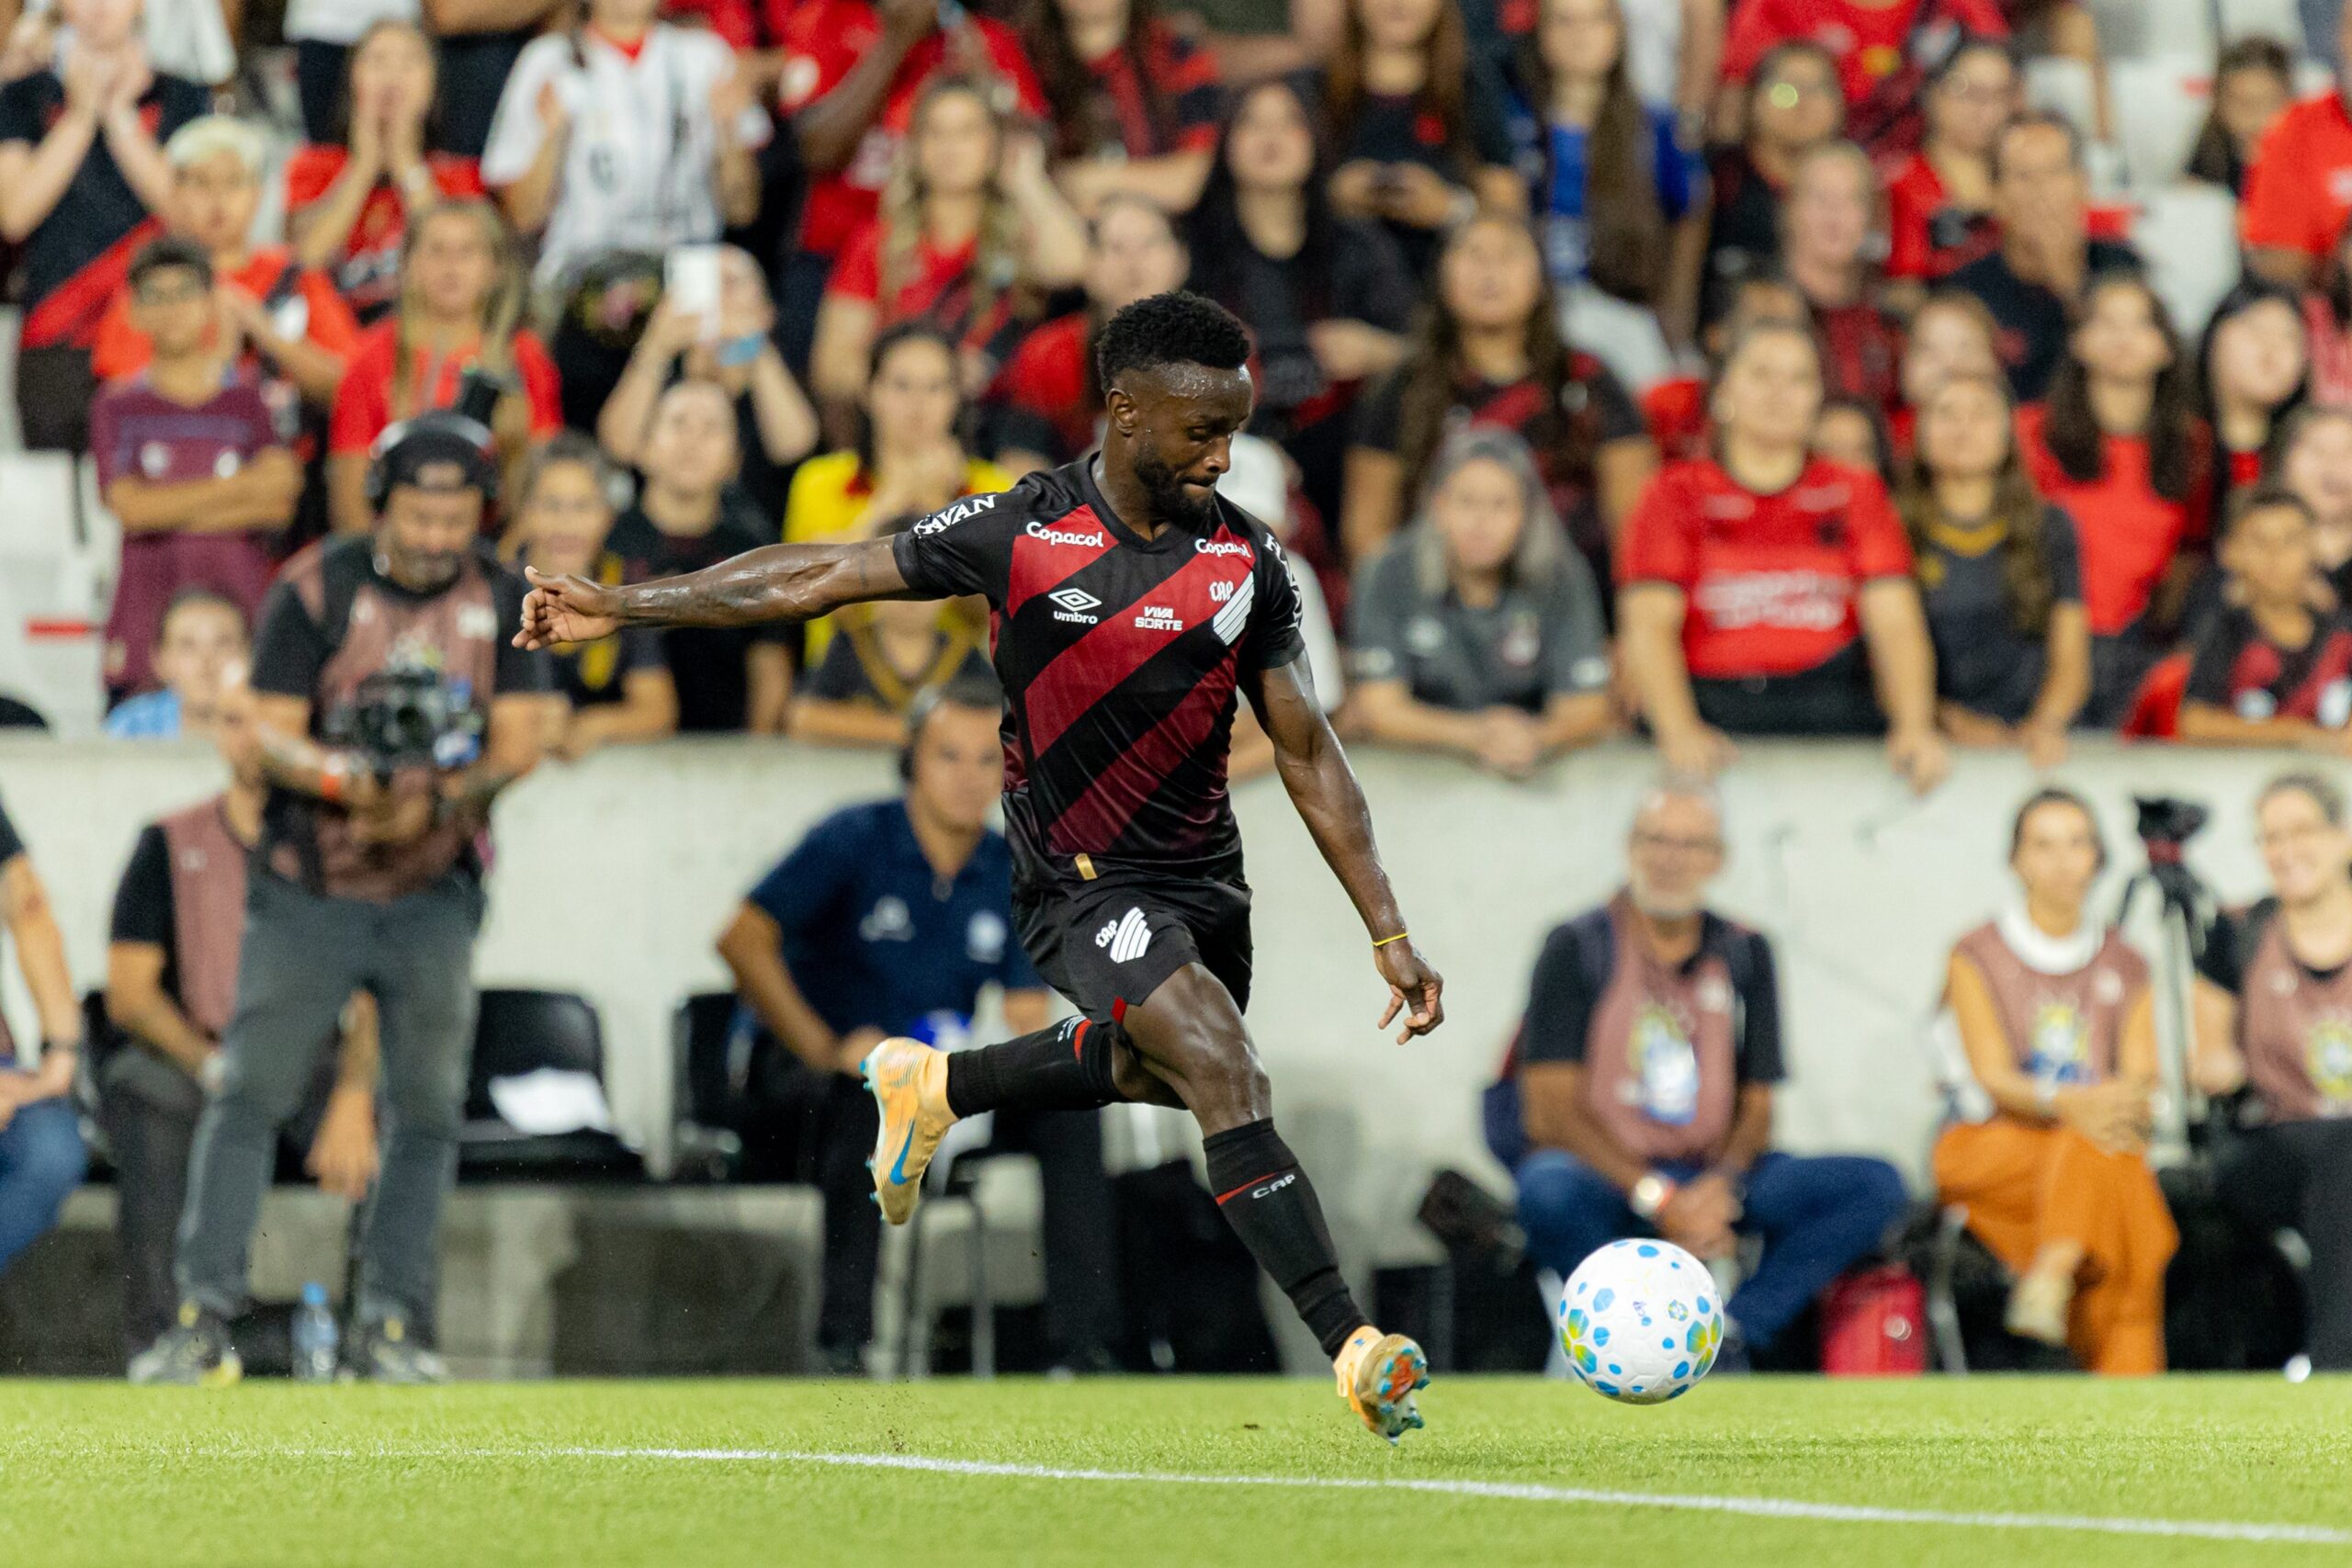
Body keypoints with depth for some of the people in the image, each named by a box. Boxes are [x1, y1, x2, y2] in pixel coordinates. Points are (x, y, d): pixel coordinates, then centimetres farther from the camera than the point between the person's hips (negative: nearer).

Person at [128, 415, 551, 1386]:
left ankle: (391, 1325, 7)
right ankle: (203, 1318, -8)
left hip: (433, 895, 2)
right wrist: (339, 777, -29)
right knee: (250, 1093, -8)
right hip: (307, 893, -2)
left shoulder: (500, 601, 2)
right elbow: (271, 733, -8)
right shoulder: (316, 588, -6)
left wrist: (435, 803, -22)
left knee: (428, 1107, -1)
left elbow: (518, 741, -3)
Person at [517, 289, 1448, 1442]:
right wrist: (620, 606, -5)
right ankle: (1354, 1351, -23)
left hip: (1205, 875, 6)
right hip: (1083, 883, -6)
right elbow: (820, 576, -5)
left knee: (1151, 1069, 25)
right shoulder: (1020, 534, -14)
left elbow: (1307, 753, 1)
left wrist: (1388, 932, -2)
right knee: (1225, 1073, -22)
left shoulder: (1246, 561, -5)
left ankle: (933, 1087, 51)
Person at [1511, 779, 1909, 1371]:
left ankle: (1728, 1332, -29)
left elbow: (1757, 1110, 8)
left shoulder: (1745, 954, 10)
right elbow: (1549, 1114, -9)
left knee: (1877, 1186, -18)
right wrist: (1659, 1200, -20)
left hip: (1711, 1179, 4)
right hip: (1606, 1177, -4)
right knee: (1549, 1190, -40)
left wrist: (1720, 1187, -15)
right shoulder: (1579, 947, -2)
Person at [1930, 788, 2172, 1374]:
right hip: (1990, 1145, -3)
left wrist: (2130, 1104, -19)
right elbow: (1993, 1076, -7)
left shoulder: (2124, 967, 16)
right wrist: (2066, 1104, -27)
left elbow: (2142, 1080, 6)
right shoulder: (1978, 956, 6)